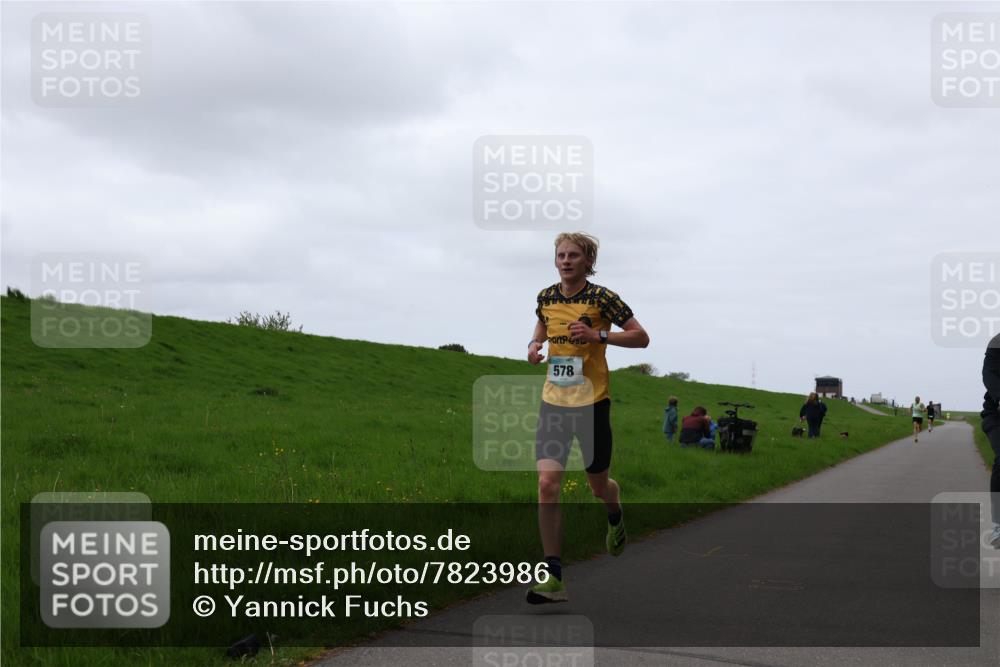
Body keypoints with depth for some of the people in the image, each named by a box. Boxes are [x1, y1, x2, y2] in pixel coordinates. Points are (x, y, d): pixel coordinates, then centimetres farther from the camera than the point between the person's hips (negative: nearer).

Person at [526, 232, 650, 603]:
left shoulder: (601, 298, -9)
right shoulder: (546, 297, 5)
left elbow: (641, 337, -6)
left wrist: (598, 336, -20)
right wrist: (534, 345, 5)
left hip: (591, 402, -3)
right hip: (553, 402, 3)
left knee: (598, 485, 10)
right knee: (547, 483, -11)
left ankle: (615, 517, 50)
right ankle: (553, 578, -9)